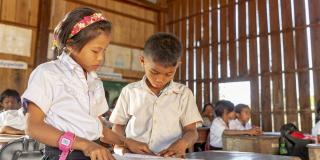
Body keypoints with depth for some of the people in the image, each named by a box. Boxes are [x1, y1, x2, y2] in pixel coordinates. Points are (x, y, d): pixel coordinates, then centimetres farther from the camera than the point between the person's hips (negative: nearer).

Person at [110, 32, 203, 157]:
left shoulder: (184, 93, 5)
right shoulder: (129, 91, 6)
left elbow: (191, 131, 4)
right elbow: (118, 127, 10)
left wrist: (183, 143, -17)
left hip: (169, 156, 0)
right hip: (132, 156, 1)